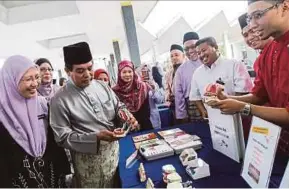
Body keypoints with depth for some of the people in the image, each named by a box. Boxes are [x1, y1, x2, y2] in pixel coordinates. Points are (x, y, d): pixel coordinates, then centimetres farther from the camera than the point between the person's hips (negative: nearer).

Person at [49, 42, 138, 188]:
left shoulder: (102, 86, 0)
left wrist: (127, 116, -13)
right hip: (89, 160, -4)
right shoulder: (60, 100, -14)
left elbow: (118, 107, 10)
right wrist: (96, 137, -25)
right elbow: (63, 137, -14)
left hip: (115, 150, 5)